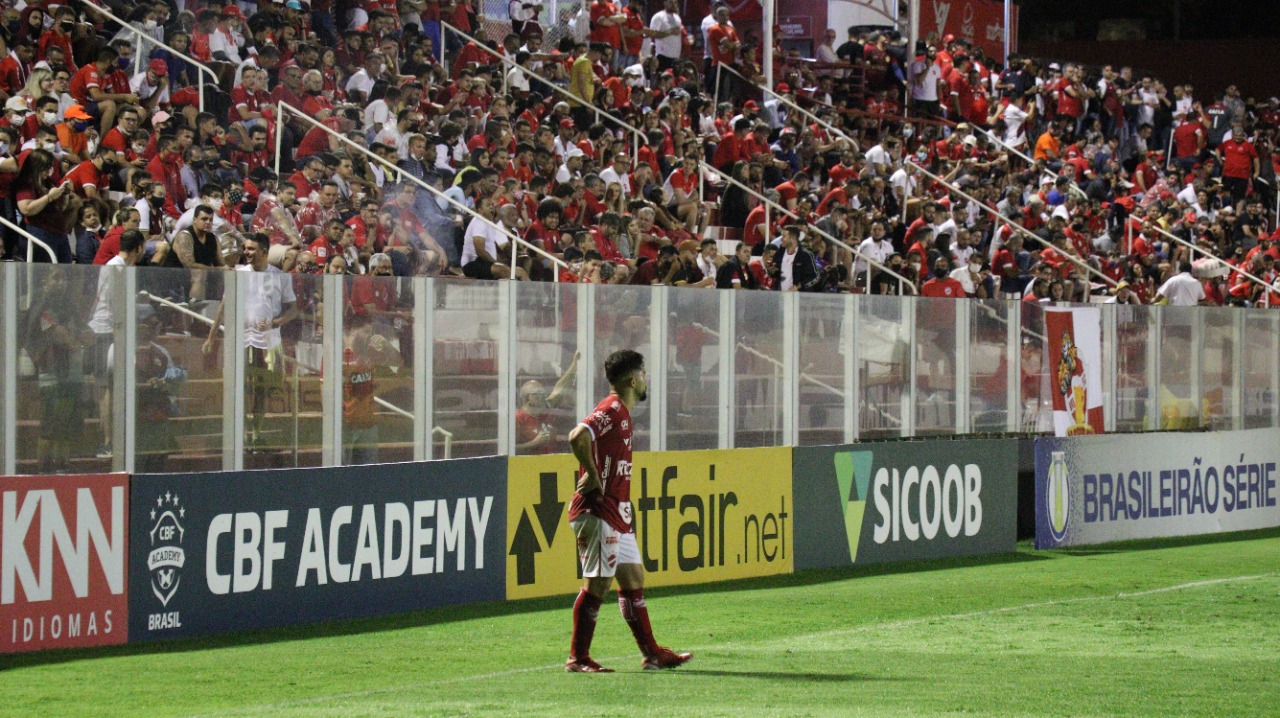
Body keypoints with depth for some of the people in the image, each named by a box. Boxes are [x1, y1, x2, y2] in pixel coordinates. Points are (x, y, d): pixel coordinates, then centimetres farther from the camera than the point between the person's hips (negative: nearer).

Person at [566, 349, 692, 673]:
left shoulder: (622, 413, 17)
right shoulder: (611, 409, -14)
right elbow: (578, 436, -31)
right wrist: (592, 476, -23)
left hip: (617, 515, 11)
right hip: (598, 512, -11)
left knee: (633, 579, 13)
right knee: (597, 584, -7)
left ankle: (652, 653, 18)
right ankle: (578, 658, -2)